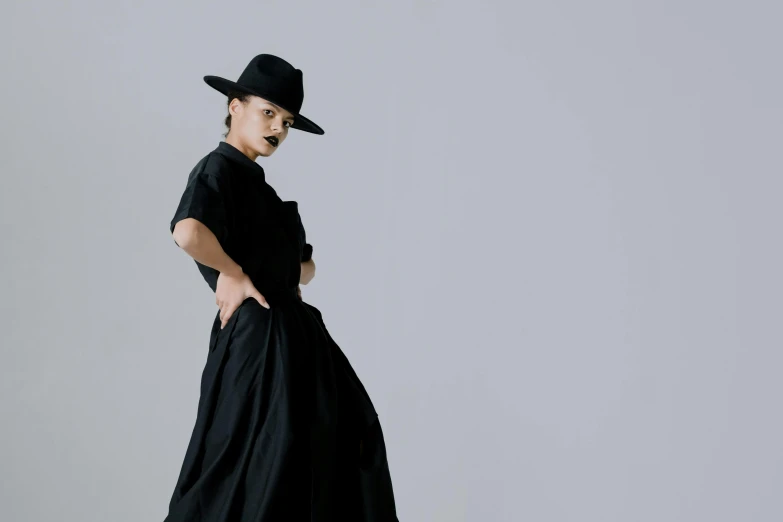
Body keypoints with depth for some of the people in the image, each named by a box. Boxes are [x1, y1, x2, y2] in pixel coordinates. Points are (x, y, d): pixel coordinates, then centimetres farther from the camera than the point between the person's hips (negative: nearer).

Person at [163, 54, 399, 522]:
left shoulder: (258, 181, 18)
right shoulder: (217, 170, -10)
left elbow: (304, 264, 22)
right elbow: (187, 232, -33)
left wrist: (287, 277, 0)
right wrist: (234, 272, -18)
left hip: (291, 327, 10)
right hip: (256, 331, -9)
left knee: (350, 432, 13)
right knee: (259, 454, -5)